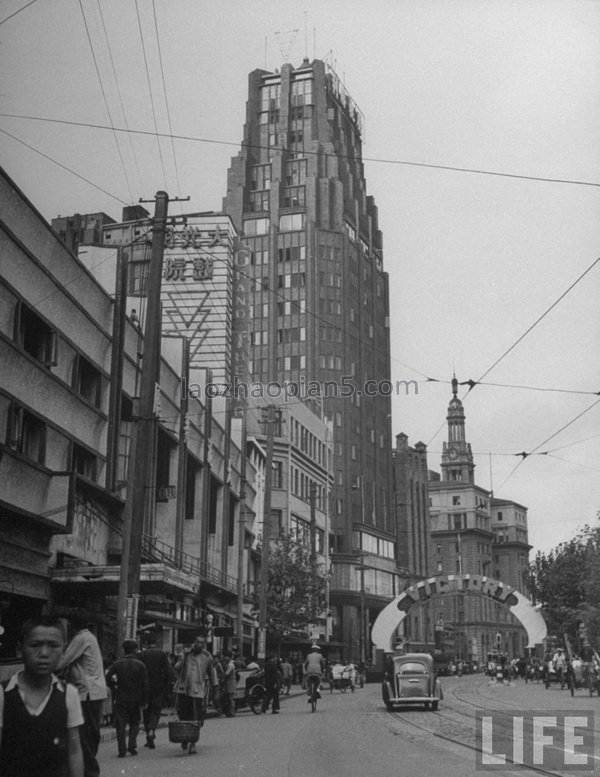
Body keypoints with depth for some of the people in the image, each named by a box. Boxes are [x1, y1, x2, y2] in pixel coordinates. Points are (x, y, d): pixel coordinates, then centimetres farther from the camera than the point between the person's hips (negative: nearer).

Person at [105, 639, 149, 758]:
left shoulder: (117, 664, -1)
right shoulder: (140, 665, -1)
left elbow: (108, 677, -11)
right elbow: (145, 684, -2)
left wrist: (114, 688, 5)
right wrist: (144, 701, 3)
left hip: (120, 699, 0)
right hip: (135, 699, 0)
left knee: (121, 725, 5)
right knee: (134, 723, 16)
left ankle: (121, 750, -1)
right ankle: (132, 745, 3)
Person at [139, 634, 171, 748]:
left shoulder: (142, 654, -1)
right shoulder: (162, 654, -3)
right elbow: (167, 671, -7)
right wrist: (166, 685, 2)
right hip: (159, 687, -1)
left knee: (146, 712, 12)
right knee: (156, 711, 5)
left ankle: (149, 739, 14)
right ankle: (151, 731, -19)